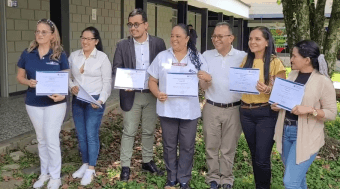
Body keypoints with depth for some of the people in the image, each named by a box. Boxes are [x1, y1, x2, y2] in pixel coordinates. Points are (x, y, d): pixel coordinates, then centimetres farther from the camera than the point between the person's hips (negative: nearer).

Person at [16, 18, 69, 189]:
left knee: (52, 140, -1)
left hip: (54, 103, -3)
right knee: (41, 140, 16)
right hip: (33, 103, 3)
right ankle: (44, 173, 32)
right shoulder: (27, 54, 0)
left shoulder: (59, 55, -6)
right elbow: (19, 76, 7)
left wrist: (62, 94, -22)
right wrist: (28, 82, -16)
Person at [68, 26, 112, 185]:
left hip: (95, 100, -4)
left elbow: (107, 82, -6)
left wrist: (101, 100, -16)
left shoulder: (102, 57, -6)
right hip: (77, 101, 4)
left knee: (91, 135, -4)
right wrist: (72, 86, -10)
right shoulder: (73, 56, 4)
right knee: (81, 135, 11)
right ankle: (85, 164, 26)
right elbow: (68, 76, 11)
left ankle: (91, 169, 7)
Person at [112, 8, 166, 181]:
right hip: (131, 95, -1)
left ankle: (147, 161, 29)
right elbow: (116, 69, -2)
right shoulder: (123, 45, -2)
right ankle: (125, 166, 15)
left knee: (149, 131, 13)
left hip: (152, 94, 1)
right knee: (129, 132, 5)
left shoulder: (158, 43, -1)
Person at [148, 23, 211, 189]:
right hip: (167, 109, 1)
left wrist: (207, 78, -20)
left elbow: (207, 79, 4)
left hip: (189, 110, 0)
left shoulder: (197, 58, 3)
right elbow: (152, 81, 5)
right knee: (169, 145, 12)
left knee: (187, 146, 8)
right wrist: (157, 93, -14)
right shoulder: (162, 56, 4)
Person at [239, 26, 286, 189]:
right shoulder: (246, 61, 7)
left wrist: (267, 90, -26)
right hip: (246, 112, 5)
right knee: (254, 155, 16)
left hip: (266, 114, -5)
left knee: (262, 159, -4)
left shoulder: (275, 62, -8)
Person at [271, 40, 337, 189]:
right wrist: (277, 105, -1)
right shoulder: (292, 74, 6)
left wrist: (310, 110, -26)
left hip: (305, 136, -7)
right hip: (285, 131, 7)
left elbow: (332, 113, -10)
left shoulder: (323, 81, -13)